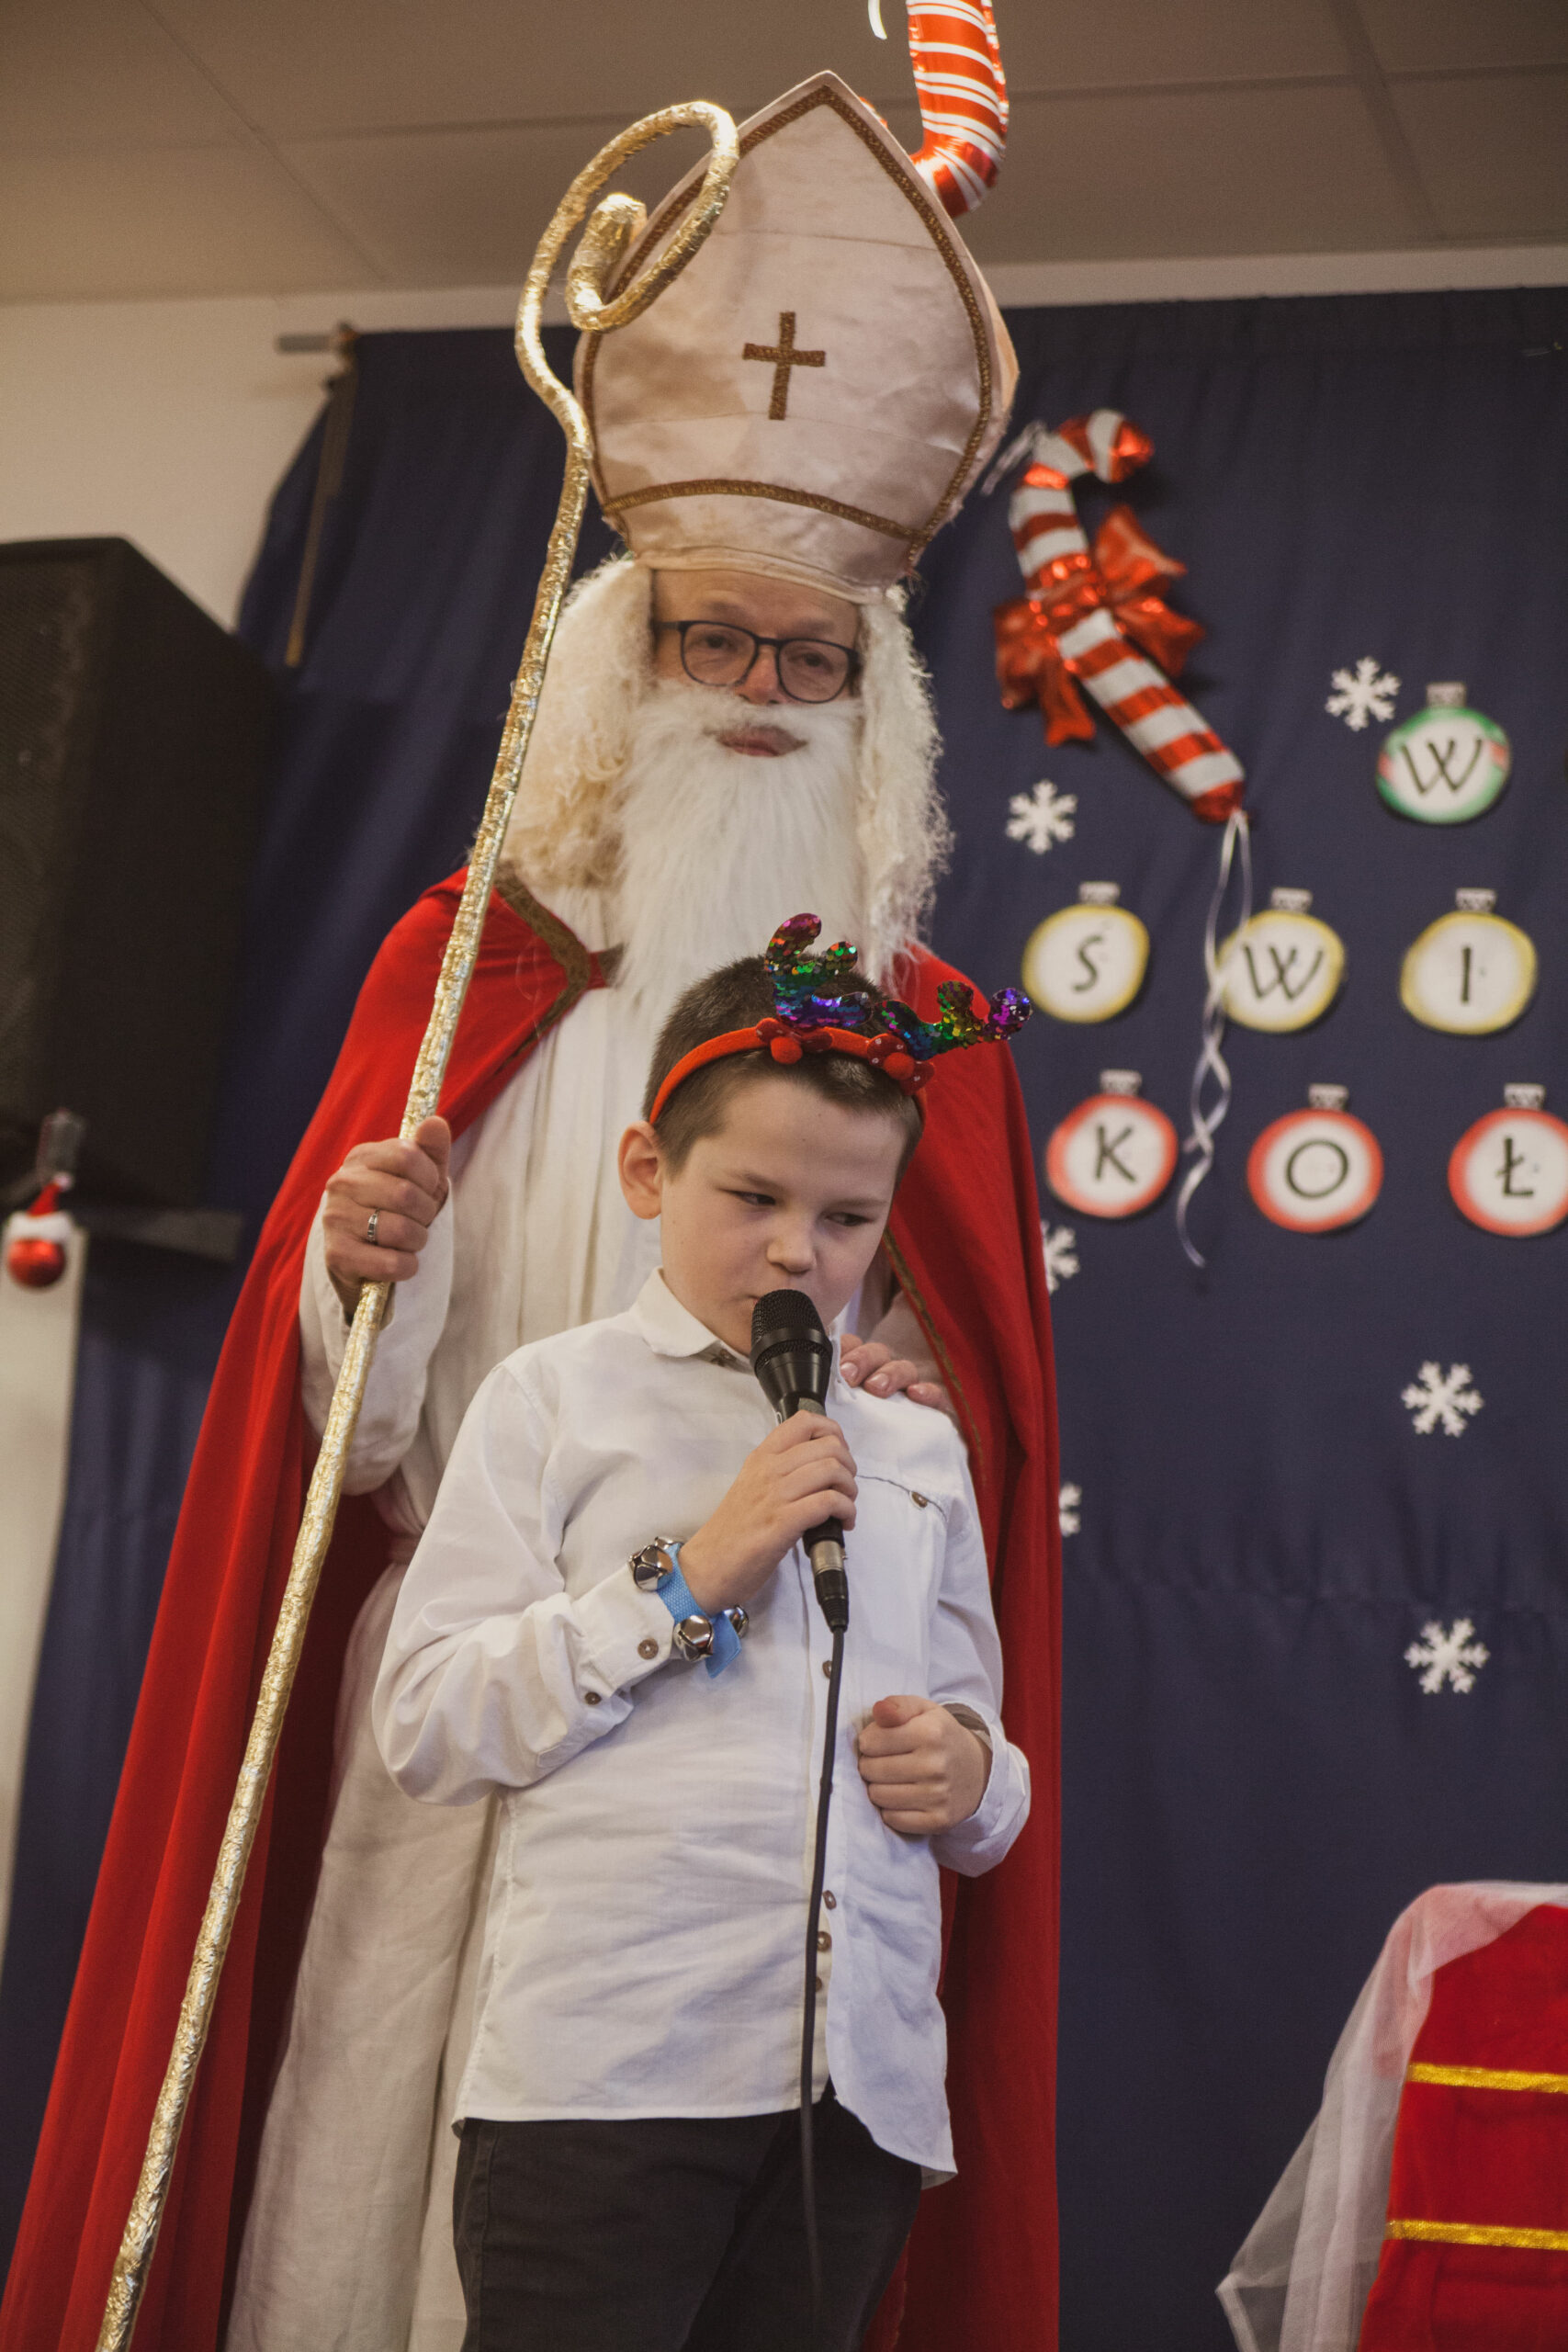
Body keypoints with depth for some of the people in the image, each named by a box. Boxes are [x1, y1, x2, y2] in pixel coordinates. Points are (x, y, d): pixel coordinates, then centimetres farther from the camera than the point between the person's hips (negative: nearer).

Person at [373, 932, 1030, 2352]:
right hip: (605, 2068, -4)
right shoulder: (558, 1399, 4)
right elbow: (427, 1730, -4)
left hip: (863, 2083, 5)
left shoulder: (920, 1453, 18)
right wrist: (684, 1580, -10)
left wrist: (973, 1778, 1)